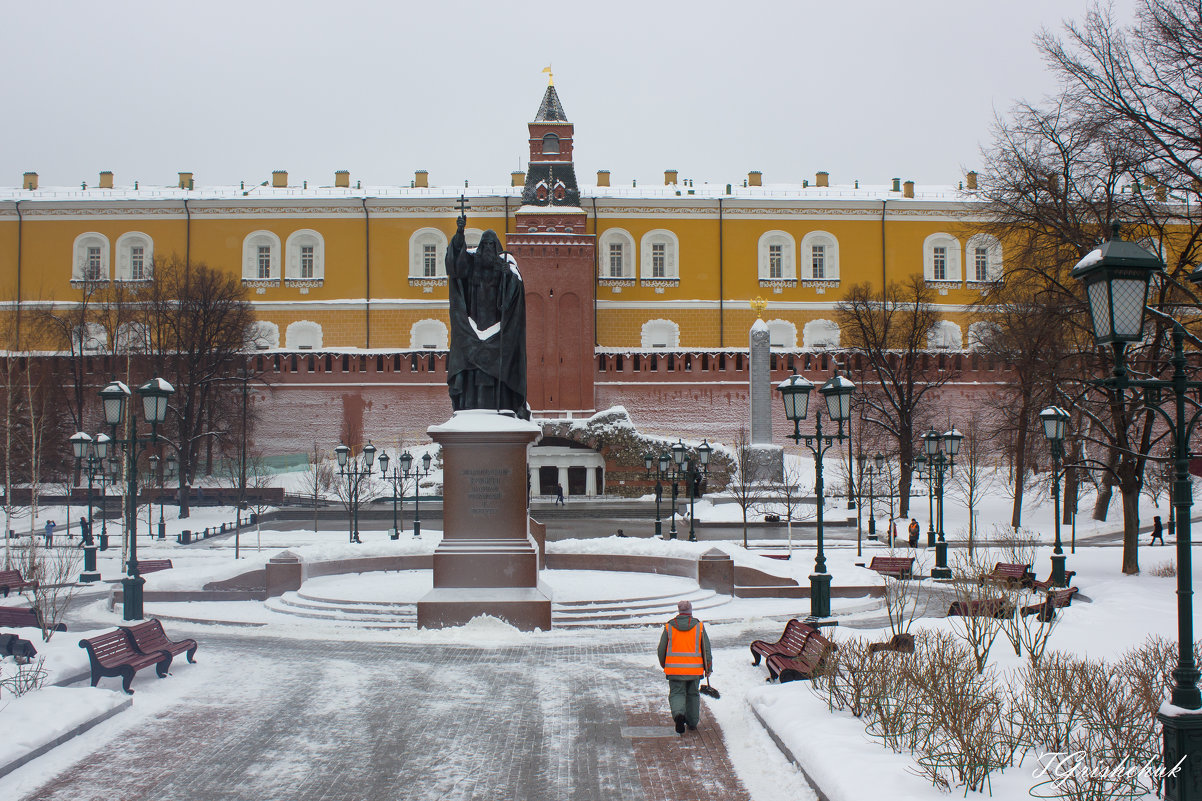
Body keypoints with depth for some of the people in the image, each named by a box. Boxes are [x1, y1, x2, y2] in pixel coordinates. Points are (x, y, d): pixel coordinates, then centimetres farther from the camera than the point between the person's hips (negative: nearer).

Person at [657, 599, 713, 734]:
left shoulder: (669, 627, 0)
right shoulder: (699, 626, 2)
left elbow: (661, 649, 5)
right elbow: (706, 649, 4)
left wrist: (664, 665, 21)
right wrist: (708, 668, 13)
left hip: (674, 669, -1)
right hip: (695, 669, 1)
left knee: (677, 693, 5)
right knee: (693, 694, 16)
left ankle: (678, 713, -22)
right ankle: (692, 722, 20)